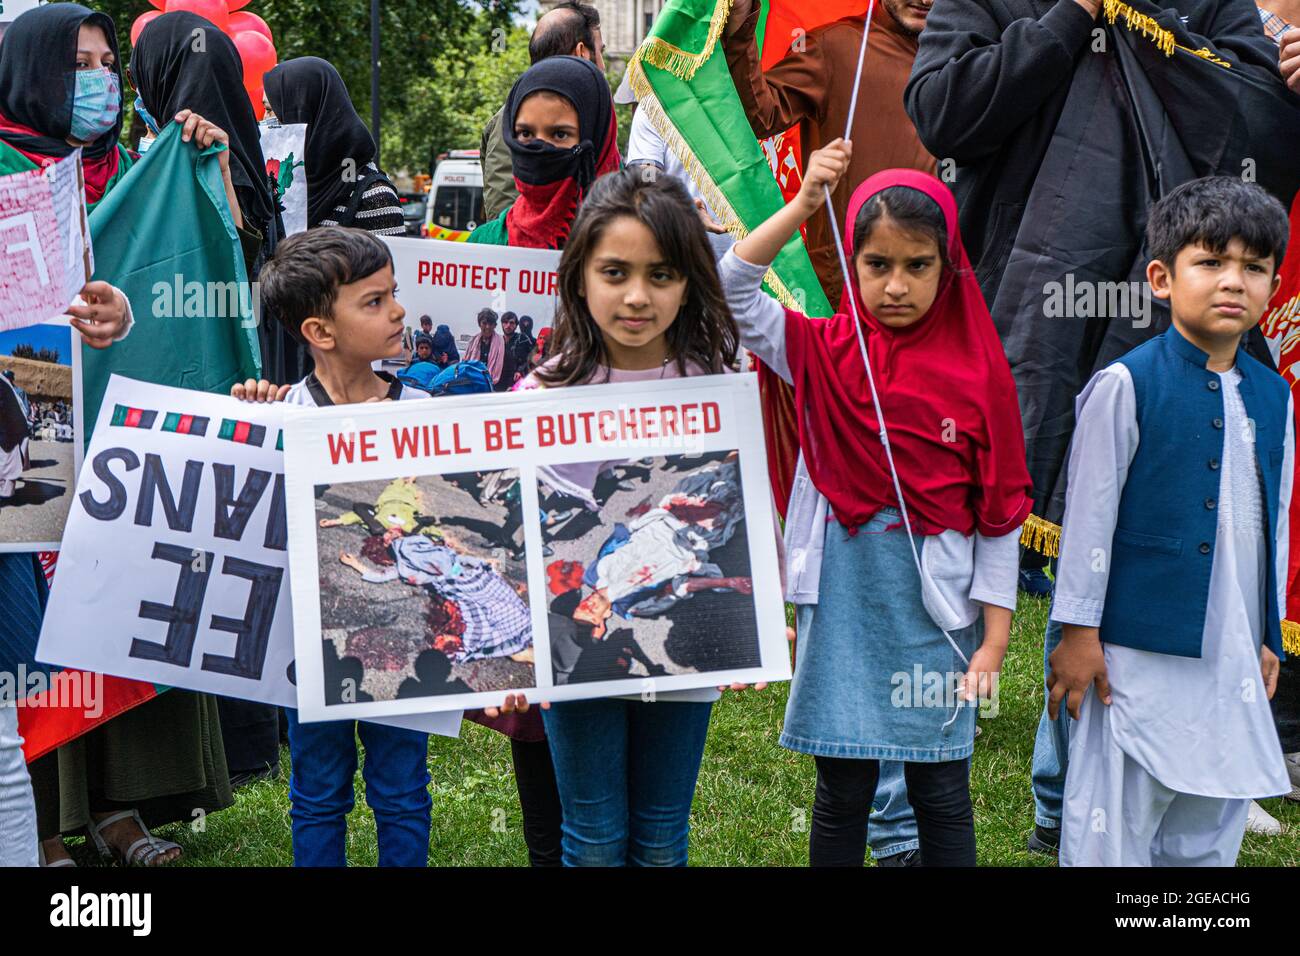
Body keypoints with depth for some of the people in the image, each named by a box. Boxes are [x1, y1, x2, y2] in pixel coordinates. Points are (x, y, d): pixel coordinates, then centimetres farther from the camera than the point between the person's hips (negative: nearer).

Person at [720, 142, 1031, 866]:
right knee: (842, 794, 11)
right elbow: (729, 288, -12)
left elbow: (1001, 513, -2)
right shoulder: (823, 353, 0)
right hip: (842, 609, 1)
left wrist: (995, 639, -4)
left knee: (942, 798, 10)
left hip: (935, 616, -1)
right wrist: (806, 202, -21)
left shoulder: (978, 373, -4)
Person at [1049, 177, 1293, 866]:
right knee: (1114, 832, 0)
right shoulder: (1125, 385, -8)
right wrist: (1078, 632, -7)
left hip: (1232, 661, 6)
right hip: (1137, 654, -5)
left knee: (1208, 835, 13)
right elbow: (1088, 512, -7)